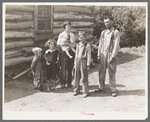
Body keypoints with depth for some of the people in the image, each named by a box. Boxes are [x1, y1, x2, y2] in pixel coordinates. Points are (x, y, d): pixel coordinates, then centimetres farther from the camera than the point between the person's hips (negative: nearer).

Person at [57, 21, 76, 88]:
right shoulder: (61, 34, 2)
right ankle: (62, 83, 3)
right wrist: (64, 44, -18)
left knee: (70, 69, 6)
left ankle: (69, 82, 17)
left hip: (71, 52, 4)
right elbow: (58, 43, -8)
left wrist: (70, 45, -7)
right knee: (63, 68, -4)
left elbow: (74, 44, 13)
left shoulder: (72, 34, 13)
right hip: (64, 52, -4)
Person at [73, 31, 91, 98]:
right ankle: (76, 90, 22)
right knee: (76, 77, 9)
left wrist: (88, 65, -9)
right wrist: (75, 63, 16)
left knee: (84, 78, -1)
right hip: (77, 61, 6)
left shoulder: (87, 45, -5)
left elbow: (89, 56, -6)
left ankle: (85, 92, 10)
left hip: (83, 62, -5)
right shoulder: (78, 45, 14)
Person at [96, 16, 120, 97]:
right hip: (103, 54, 5)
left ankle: (113, 90, 7)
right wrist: (99, 55, 7)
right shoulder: (103, 32, 13)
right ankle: (101, 87, 19)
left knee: (112, 73, -2)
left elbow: (116, 45, -7)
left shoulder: (116, 32, -2)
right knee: (101, 72, 7)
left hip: (111, 54, -4)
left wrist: (112, 57, -13)